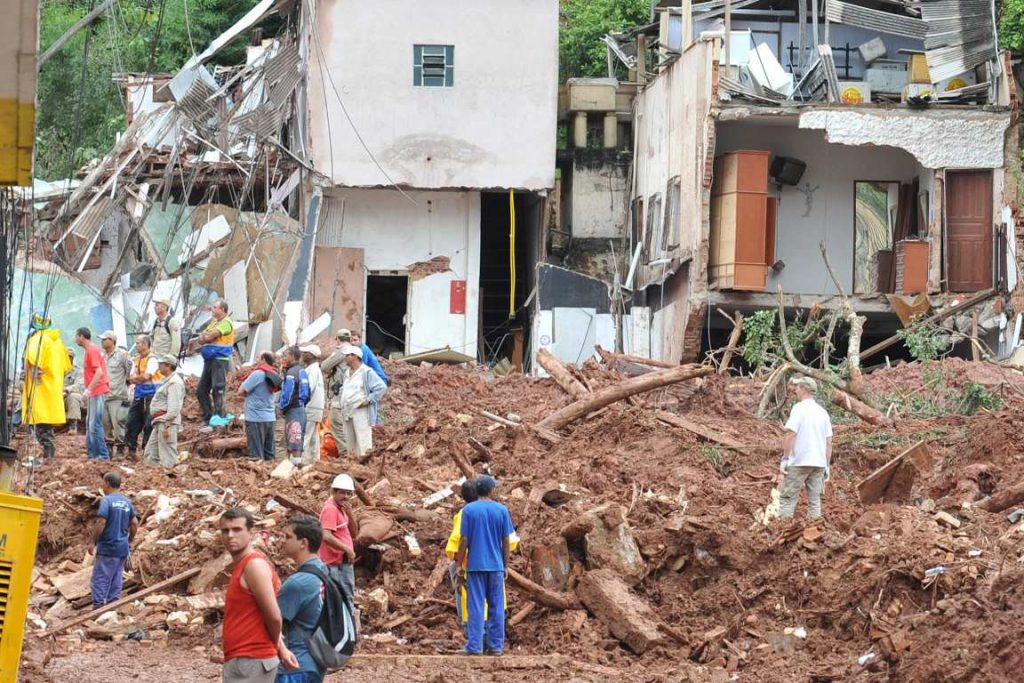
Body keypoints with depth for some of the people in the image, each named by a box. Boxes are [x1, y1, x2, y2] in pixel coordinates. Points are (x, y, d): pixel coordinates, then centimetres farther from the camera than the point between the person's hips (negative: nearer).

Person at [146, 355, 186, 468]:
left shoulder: (174, 382, -13)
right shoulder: (168, 381, 21)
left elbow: (174, 407, -20)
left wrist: (167, 426, -24)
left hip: (167, 421, -11)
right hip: (159, 421, 11)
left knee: (167, 457, -9)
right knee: (151, 454, 12)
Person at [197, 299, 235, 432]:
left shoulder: (226, 323, -9)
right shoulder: (214, 322, 19)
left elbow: (210, 336, -19)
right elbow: (202, 339, 12)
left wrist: (205, 336, 2)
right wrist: (206, 337, -8)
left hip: (220, 360, -10)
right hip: (209, 360, 10)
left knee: (217, 391, -12)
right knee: (202, 390, 8)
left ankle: (219, 418, -11)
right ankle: (209, 420, 13)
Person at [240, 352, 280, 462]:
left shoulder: (258, 374, -15)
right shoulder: (273, 375, 9)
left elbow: (241, 391, -14)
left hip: (255, 418, -7)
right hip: (270, 418, 7)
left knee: (256, 455, -5)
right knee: (269, 454, 10)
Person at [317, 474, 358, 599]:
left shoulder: (341, 509, 12)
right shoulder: (331, 509, -16)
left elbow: (354, 534, 13)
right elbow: (326, 536, -28)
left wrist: (350, 514, -3)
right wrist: (347, 549, -22)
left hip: (345, 563, 10)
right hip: (335, 564, -10)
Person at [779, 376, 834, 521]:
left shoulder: (799, 408, -7)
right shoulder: (823, 412, 12)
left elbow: (791, 434, -15)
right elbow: (829, 442, 12)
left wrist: (785, 457, -9)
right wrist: (827, 465, 16)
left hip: (799, 462, -6)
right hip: (819, 463, 6)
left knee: (787, 498, -3)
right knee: (815, 500, 9)